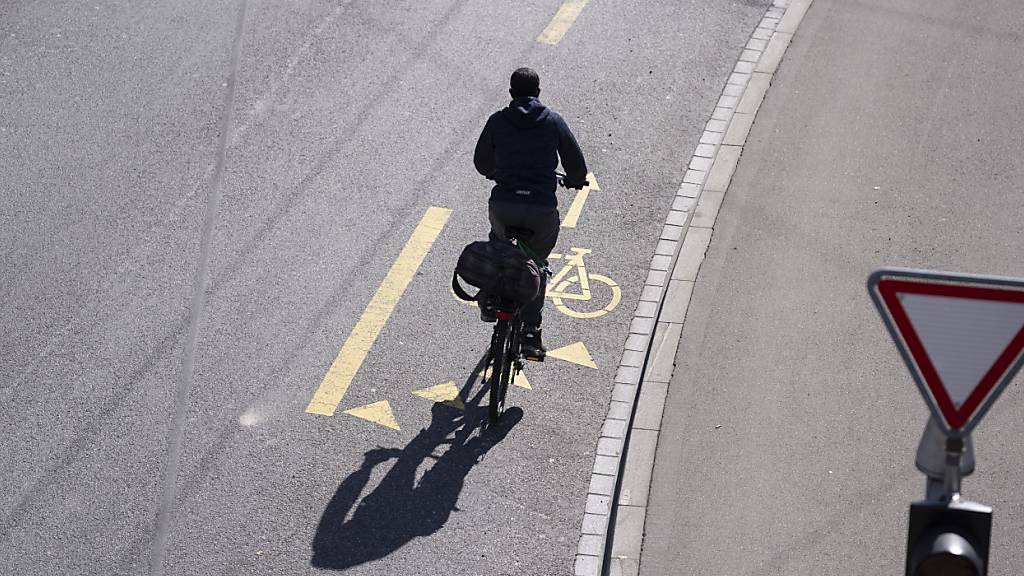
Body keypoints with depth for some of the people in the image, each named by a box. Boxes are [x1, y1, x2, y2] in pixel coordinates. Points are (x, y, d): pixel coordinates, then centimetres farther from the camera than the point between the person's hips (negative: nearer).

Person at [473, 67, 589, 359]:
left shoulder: (497, 121, 7)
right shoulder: (553, 121, 5)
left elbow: (482, 163, 19)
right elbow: (577, 165, 8)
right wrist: (574, 181, 31)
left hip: (502, 204, 1)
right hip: (542, 209, -1)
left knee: (498, 240, 35)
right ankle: (530, 333, 11)